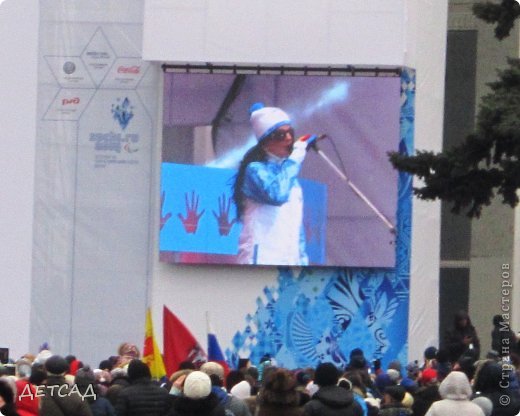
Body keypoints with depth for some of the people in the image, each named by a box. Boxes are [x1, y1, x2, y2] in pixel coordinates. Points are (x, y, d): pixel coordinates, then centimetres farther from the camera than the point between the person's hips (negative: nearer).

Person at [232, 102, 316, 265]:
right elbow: (277, 194, -26)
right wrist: (297, 155, -18)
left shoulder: (288, 171, 19)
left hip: (290, 261, 8)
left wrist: (302, 260, 18)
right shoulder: (256, 170, -5)